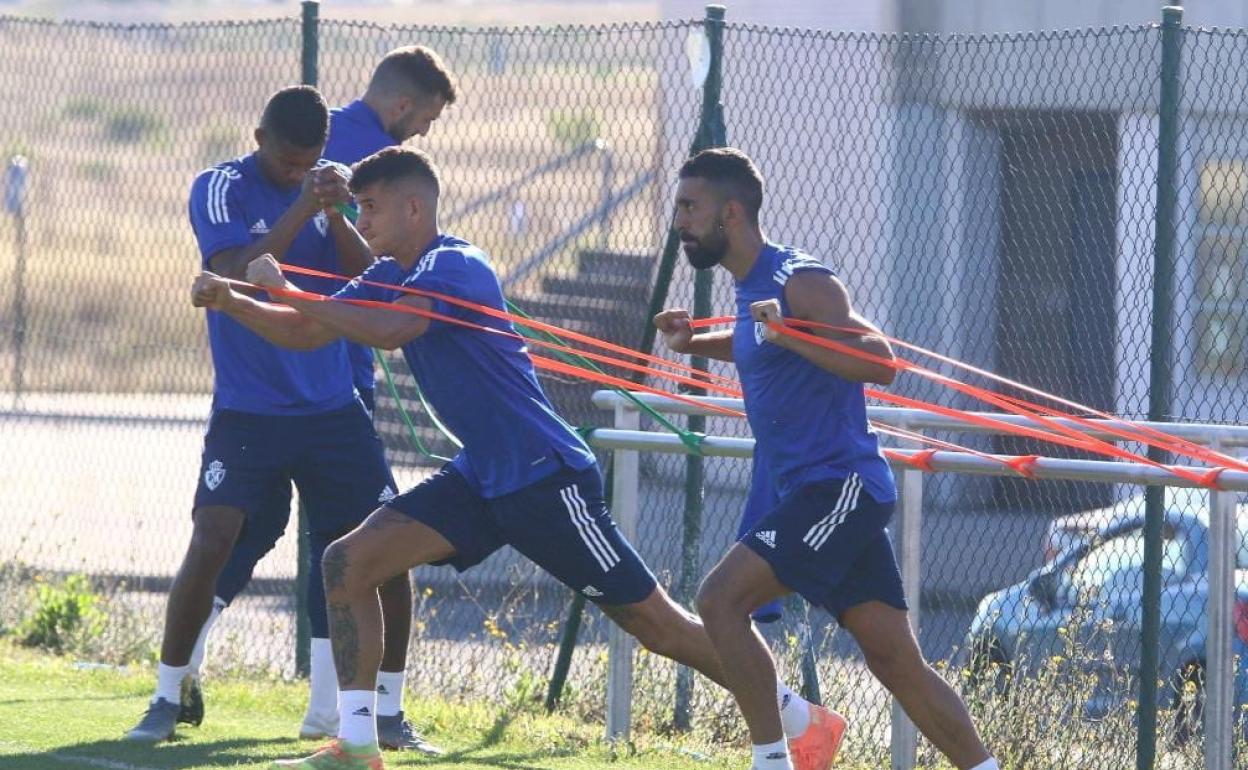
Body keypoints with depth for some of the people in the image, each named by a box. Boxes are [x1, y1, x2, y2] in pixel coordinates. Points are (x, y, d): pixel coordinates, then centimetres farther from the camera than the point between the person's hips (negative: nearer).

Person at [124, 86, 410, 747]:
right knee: (211, 541, -19)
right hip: (247, 412, -4)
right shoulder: (221, 190, -6)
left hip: (332, 408, 4)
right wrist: (301, 209, -27)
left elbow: (367, 278, -2)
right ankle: (166, 700, -4)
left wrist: (337, 214, -19)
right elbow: (235, 273, -21)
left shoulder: (322, 187, 5)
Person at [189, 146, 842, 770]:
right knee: (348, 562, -3)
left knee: (653, 620, -5)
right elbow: (303, 333, 12)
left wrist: (286, 292, -27)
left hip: (545, 478, -9)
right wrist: (231, 302, -4)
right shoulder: (389, 276, 11)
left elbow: (390, 330, -33)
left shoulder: (455, 266, -17)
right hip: (481, 480, 9)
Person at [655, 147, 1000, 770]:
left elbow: (880, 363, -23)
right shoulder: (752, 287, 14)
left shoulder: (801, 283, -14)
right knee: (897, 662, 7)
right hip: (815, 493, 10)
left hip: (840, 486, -10)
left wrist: (789, 334, -32)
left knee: (721, 597, -16)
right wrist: (693, 344, 19)